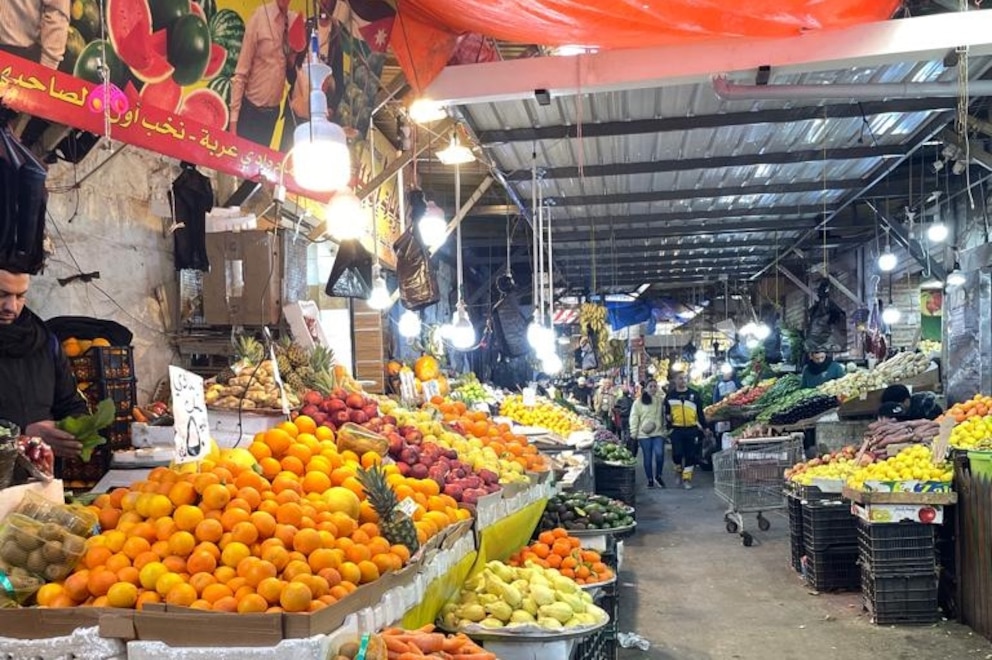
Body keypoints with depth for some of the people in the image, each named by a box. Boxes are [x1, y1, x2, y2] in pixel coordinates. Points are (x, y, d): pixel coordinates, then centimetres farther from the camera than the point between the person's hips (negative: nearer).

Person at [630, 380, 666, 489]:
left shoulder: (661, 401, 8)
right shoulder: (639, 401, 1)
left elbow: (664, 416, 12)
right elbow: (634, 417, 1)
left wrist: (666, 429, 7)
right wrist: (633, 432, -4)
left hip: (658, 433, 1)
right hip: (644, 434, -1)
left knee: (659, 454, -16)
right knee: (648, 457, 4)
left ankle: (658, 476, 7)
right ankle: (650, 479, 18)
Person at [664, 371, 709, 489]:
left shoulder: (694, 395, 8)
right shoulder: (670, 396, 6)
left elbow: (700, 412, 10)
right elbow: (666, 412, 12)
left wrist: (704, 427, 8)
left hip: (692, 429, 1)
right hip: (676, 429, -1)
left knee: (691, 455, 2)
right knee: (677, 453, -9)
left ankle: (687, 478, 12)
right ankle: (679, 470, 20)